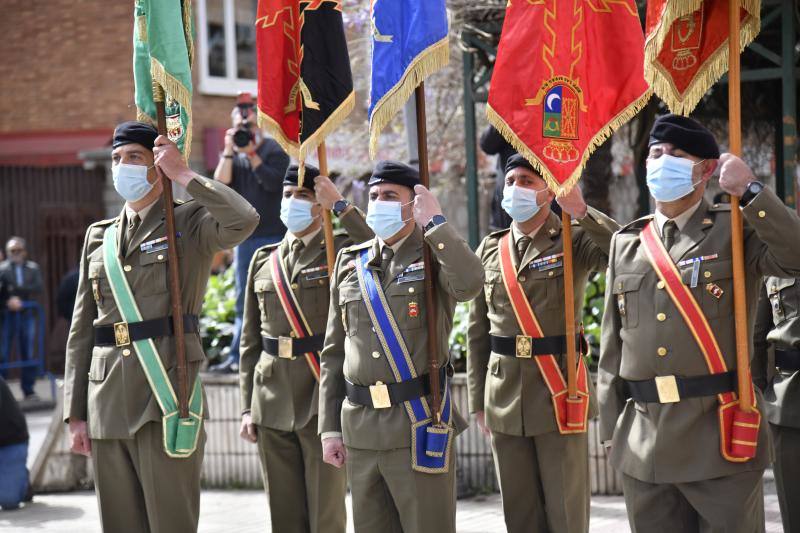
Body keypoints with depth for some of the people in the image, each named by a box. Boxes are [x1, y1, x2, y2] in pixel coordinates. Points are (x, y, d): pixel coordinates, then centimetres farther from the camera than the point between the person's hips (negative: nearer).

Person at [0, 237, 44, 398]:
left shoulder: (33, 268, 11)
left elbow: (38, 288, -2)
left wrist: (16, 290, -8)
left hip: (27, 314, 2)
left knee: (28, 354, 4)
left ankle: (28, 390, 10)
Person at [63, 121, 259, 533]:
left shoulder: (190, 222, 3)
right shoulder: (98, 236, 17)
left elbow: (244, 221, -21)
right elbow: (81, 329, 16)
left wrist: (183, 175, -10)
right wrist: (75, 413, 10)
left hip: (166, 396, -5)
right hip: (106, 402, 5)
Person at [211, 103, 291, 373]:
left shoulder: (275, 150, 0)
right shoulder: (233, 155, 14)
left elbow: (273, 182, -14)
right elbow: (221, 182, -2)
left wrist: (251, 154, -16)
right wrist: (229, 151, -9)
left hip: (273, 235, -5)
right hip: (244, 236, 5)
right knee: (244, 300, 8)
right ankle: (236, 358, 10)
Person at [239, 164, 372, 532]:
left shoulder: (341, 251, 0)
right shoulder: (263, 260, 13)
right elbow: (251, 340, 15)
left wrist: (341, 205, -18)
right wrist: (247, 406, 10)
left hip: (322, 398, -4)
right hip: (272, 402, 5)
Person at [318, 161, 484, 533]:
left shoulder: (436, 255, 1)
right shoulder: (350, 262, 13)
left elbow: (469, 284, -25)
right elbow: (333, 353, 14)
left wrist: (434, 222, -15)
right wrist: (329, 428, 10)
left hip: (419, 427, -4)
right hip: (360, 430, 5)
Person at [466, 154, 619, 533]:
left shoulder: (576, 241, -1)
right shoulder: (490, 250, 11)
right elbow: (477, 332, 13)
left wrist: (581, 213, -24)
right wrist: (478, 401, 10)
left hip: (559, 393, -4)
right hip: (504, 398, 4)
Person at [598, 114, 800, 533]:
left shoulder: (736, 230, 2)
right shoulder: (626, 243, 13)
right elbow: (612, 345, 15)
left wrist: (750, 191, -17)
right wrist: (611, 428, 11)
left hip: (720, 437, -4)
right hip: (642, 444, 4)